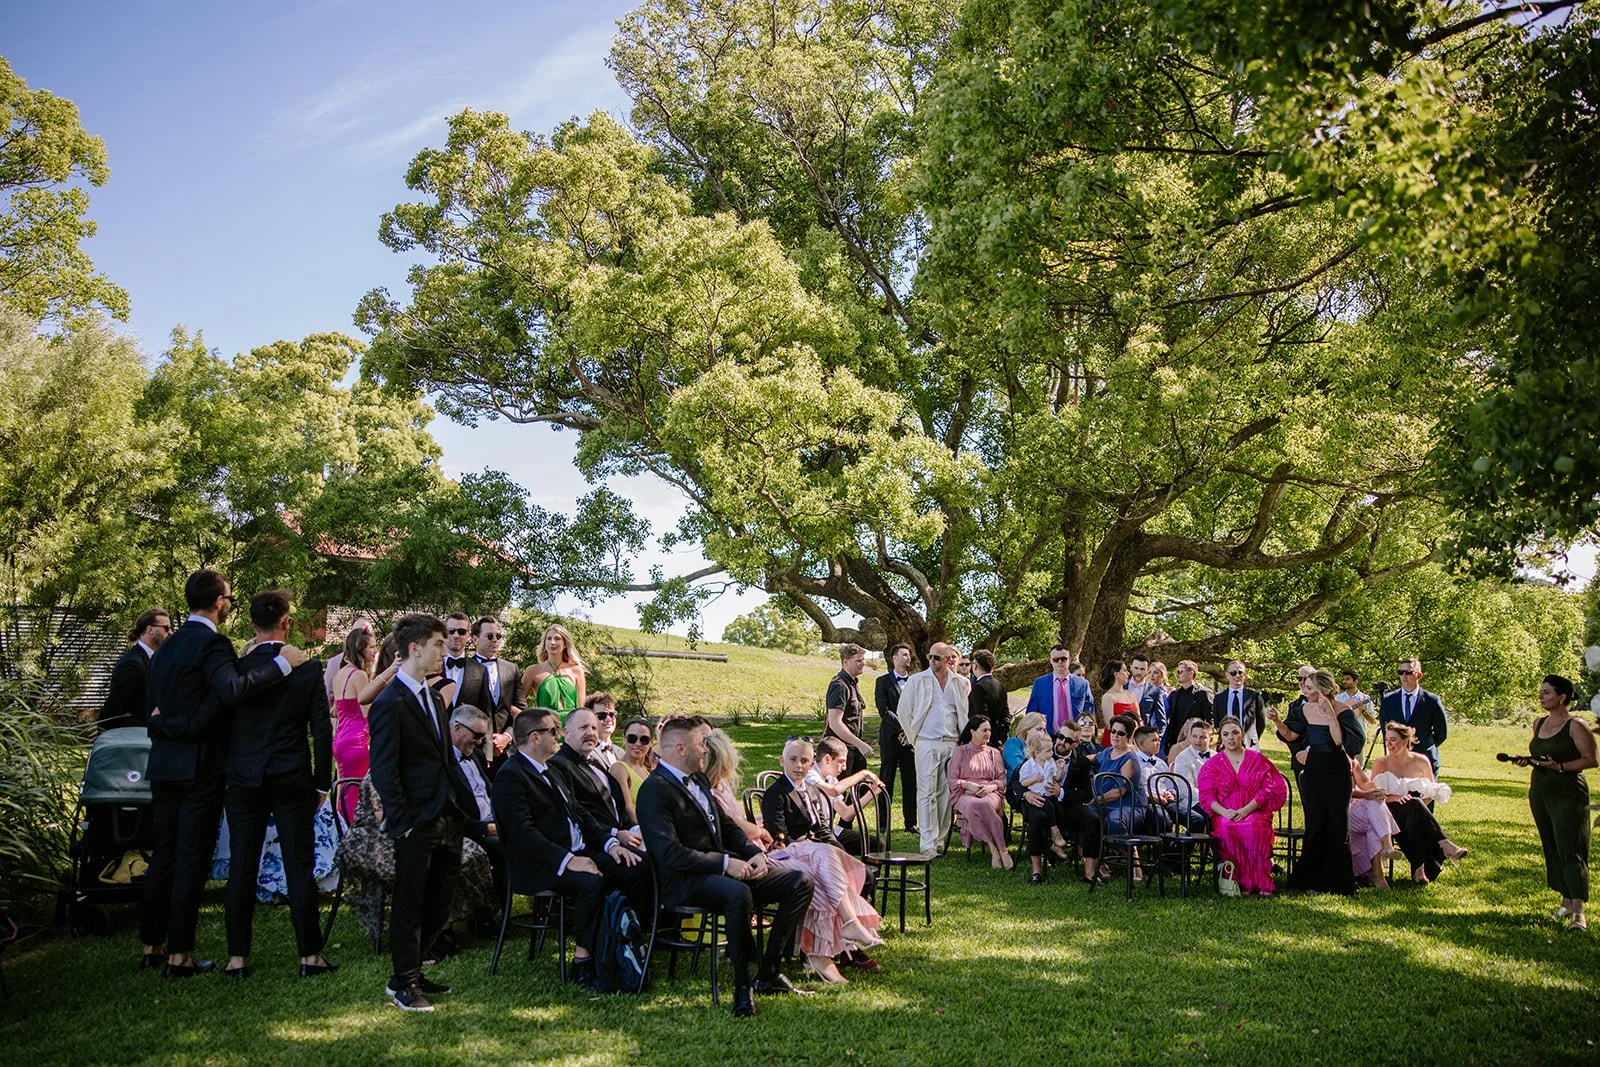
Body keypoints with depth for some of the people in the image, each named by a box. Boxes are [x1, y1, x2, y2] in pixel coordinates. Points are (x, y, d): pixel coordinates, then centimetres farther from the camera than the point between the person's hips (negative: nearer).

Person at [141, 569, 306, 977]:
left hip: (164, 766, 8)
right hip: (199, 767, -8)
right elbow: (232, 690, -32)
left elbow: (153, 707, 15)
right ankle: (179, 955, 5)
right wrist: (281, 663, -29)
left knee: (163, 857, 16)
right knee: (192, 861, -1)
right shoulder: (212, 644, -15)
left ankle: (151, 946, 24)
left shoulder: (167, 646, 12)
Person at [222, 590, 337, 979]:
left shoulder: (235, 669, -2)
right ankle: (309, 956, 8)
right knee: (299, 869, 3)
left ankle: (237, 958, 13)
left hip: (243, 782, 1)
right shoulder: (309, 668, -5)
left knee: (241, 869, 8)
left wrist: (224, 778, 14)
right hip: (293, 781, -1)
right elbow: (321, 731, -4)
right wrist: (321, 783, 5)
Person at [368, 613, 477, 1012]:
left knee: (438, 908, 14)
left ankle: (410, 973, 29)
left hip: (448, 819, 8)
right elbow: (383, 771, -14)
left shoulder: (433, 696, 14)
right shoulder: (390, 703, -12)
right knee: (410, 907, 6)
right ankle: (404, 984, 19)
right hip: (418, 825, -8)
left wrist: (468, 807, 12)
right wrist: (403, 824, -16)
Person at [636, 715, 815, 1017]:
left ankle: (768, 973, -1)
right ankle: (742, 985, -23)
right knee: (739, 894, -40)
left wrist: (755, 853, 1)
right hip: (685, 881, -9)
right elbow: (669, 853, -22)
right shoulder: (654, 790, -12)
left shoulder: (699, 780, 18)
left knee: (801, 882, -4)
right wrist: (725, 863, -23)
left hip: (723, 869, 9)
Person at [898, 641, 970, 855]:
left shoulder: (961, 683, 8)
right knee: (927, 793, -6)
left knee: (947, 793, 4)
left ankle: (940, 838, 14)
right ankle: (928, 843, -6)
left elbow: (966, 714, 15)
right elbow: (904, 710, 8)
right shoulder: (917, 681, 2)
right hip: (927, 743, -2)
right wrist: (914, 733, 6)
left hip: (953, 744, 2)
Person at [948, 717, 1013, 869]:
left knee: (985, 805, -38)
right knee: (974, 806, -39)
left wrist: (992, 786, -7)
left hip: (990, 793, 1)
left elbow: (1002, 779, 14)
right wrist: (967, 785, -11)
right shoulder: (960, 752, 14)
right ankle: (1001, 850, -38)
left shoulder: (994, 753, 22)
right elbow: (952, 780, 8)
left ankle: (995, 851, -38)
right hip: (965, 794, -1)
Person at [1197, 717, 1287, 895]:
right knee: (1226, 828, -35)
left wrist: (1246, 810, -13)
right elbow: (1206, 795, 5)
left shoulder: (1257, 759, 12)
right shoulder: (1213, 764, 14)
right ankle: (1239, 880, -27)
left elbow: (1268, 789, 2)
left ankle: (1260, 881, -27)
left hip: (1254, 812, 0)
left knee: (1254, 827, -36)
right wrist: (1223, 811, -16)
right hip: (1225, 814, 1)